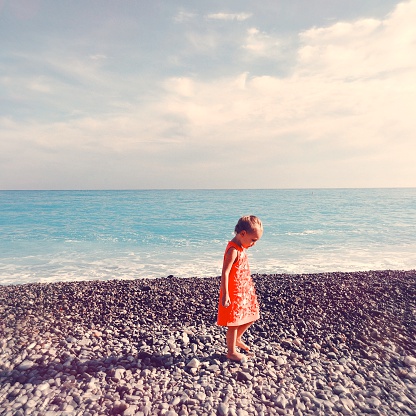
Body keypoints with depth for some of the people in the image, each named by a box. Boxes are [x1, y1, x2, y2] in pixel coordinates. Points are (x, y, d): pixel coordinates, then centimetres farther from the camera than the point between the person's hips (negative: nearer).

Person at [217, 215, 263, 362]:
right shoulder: (233, 250, -23)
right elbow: (225, 273, -24)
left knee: (251, 317, 20)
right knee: (234, 322, 5)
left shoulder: (241, 247, 7)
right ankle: (231, 352, 25)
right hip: (234, 293, -10)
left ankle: (237, 339, 42)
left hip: (244, 291, 10)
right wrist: (225, 295, -24)